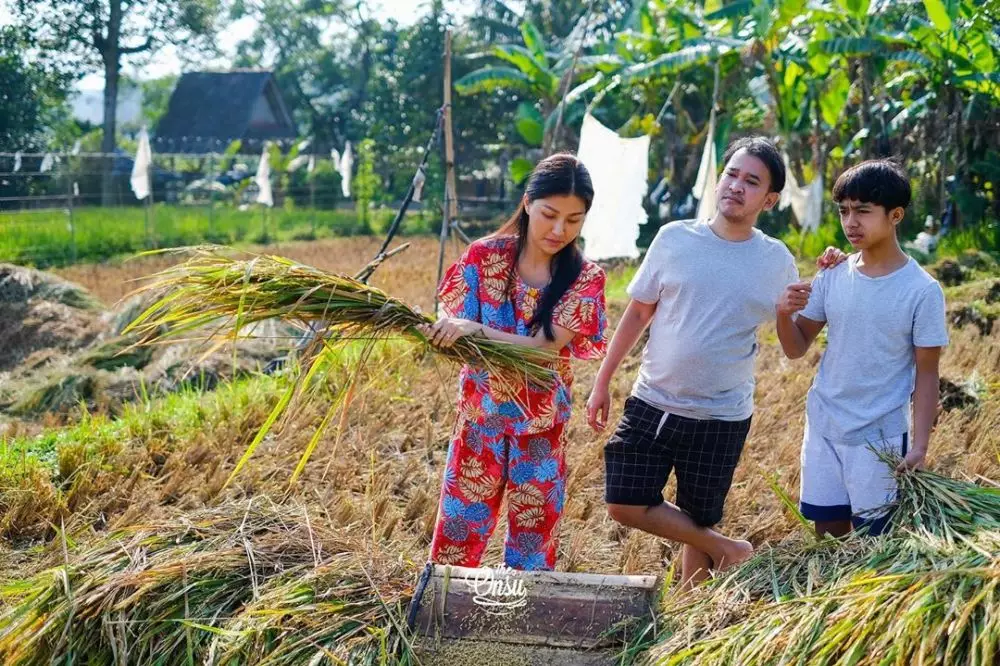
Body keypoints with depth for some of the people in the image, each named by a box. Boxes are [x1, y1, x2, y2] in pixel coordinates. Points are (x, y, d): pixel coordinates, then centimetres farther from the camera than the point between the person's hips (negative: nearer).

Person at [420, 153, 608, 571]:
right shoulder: (484, 256, -6)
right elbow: (457, 333, -9)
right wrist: (438, 334, -34)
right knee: (459, 530, 4)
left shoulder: (585, 279, -8)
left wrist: (476, 332, -35)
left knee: (533, 536, 8)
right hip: (480, 416, 0)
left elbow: (545, 347, -20)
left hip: (541, 426, 0)